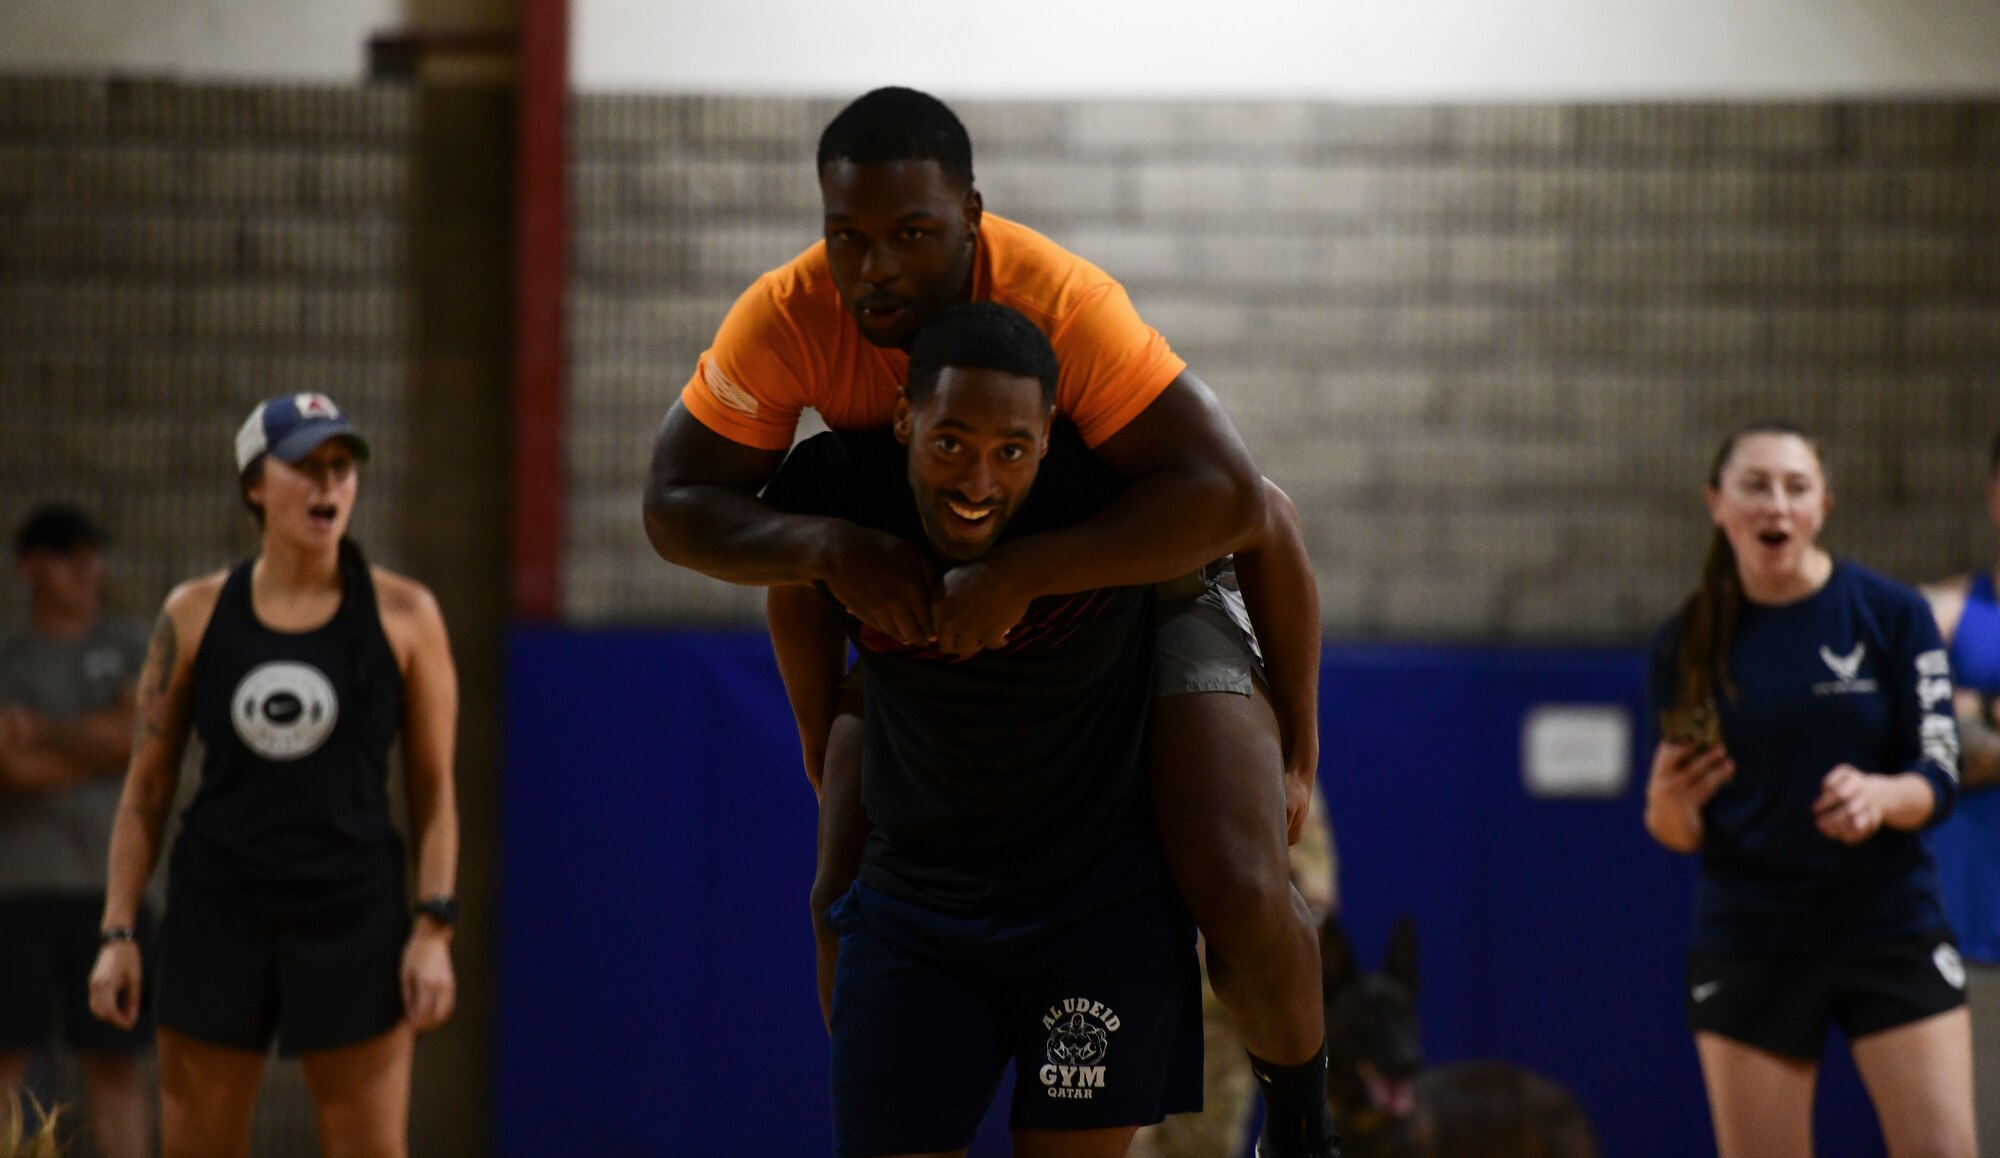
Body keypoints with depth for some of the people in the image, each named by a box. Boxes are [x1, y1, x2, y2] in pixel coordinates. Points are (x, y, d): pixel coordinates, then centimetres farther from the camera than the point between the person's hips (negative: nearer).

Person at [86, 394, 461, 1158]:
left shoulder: (404, 615, 1)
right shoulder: (194, 614, 4)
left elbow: (434, 790, 4)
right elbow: (145, 791, 8)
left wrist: (434, 931, -5)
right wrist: (117, 932, 2)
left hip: (353, 922, -1)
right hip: (217, 916, 1)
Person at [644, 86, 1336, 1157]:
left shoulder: (1063, 303, -35)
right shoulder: (787, 319, -23)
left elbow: (1228, 497, -40)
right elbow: (675, 506, -17)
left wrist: (1023, 572, -46)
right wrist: (831, 548, -35)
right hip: (932, 607, 4)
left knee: (1241, 894, -21)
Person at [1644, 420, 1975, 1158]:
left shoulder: (1891, 615, -2)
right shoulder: (1687, 644, 2)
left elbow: (1938, 779, -3)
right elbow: (1684, 834, 6)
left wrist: (1881, 796, -26)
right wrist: (1668, 806, -18)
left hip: (1890, 931, -1)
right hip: (1748, 948, 1)